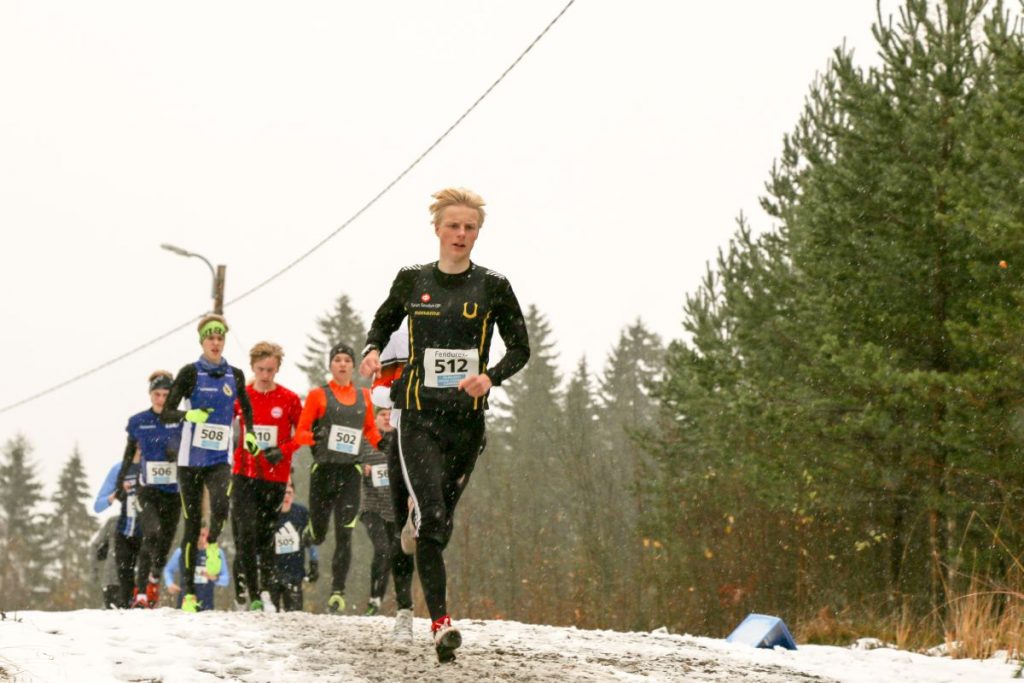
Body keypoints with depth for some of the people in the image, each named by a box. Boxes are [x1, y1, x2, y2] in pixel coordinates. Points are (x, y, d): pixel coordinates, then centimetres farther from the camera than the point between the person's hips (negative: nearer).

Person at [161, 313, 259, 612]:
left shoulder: (235, 375, 6)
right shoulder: (190, 373, -4)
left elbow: (246, 407, 26)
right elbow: (165, 414, -7)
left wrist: (249, 433, 10)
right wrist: (189, 414, -26)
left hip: (220, 460, 2)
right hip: (190, 459, -2)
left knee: (221, 506, -28)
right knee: (192, 524, 0)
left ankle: (213, 546, 6)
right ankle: (188, 593, 9)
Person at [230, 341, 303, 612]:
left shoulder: (289, 399, 1)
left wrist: (284, 450, -9)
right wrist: (231, 451, 0)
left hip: (275, 477, 0)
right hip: (244, 475, 0)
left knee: (266, 535, 5)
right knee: (246, 534, -10)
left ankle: (265, 591, 10)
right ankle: (249, 594, -9)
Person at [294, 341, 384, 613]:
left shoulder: (363, 396, 11)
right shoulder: (318, 394, 2)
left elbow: (370, 430, 22)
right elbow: (300, 432, 1)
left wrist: (384, 443, 3)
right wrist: (315, 437, -20)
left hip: (351, 471, 2)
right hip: (323, 469, -2)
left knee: (344, 535, -7)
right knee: (318, 535, 4)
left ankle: (338, 591, -3)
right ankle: (310, 531, 42)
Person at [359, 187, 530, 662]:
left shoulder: (492, 287, 1)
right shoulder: (412, 281, 4)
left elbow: (520, 348, 7)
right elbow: (384, 322, 20)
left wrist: (491, 377, -12)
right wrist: (372, 350, -2)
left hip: (468, 420, 1)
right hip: (419, 416, -1)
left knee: (440, 521, 10)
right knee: (430, 517, -17)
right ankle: (440, 622, -20)